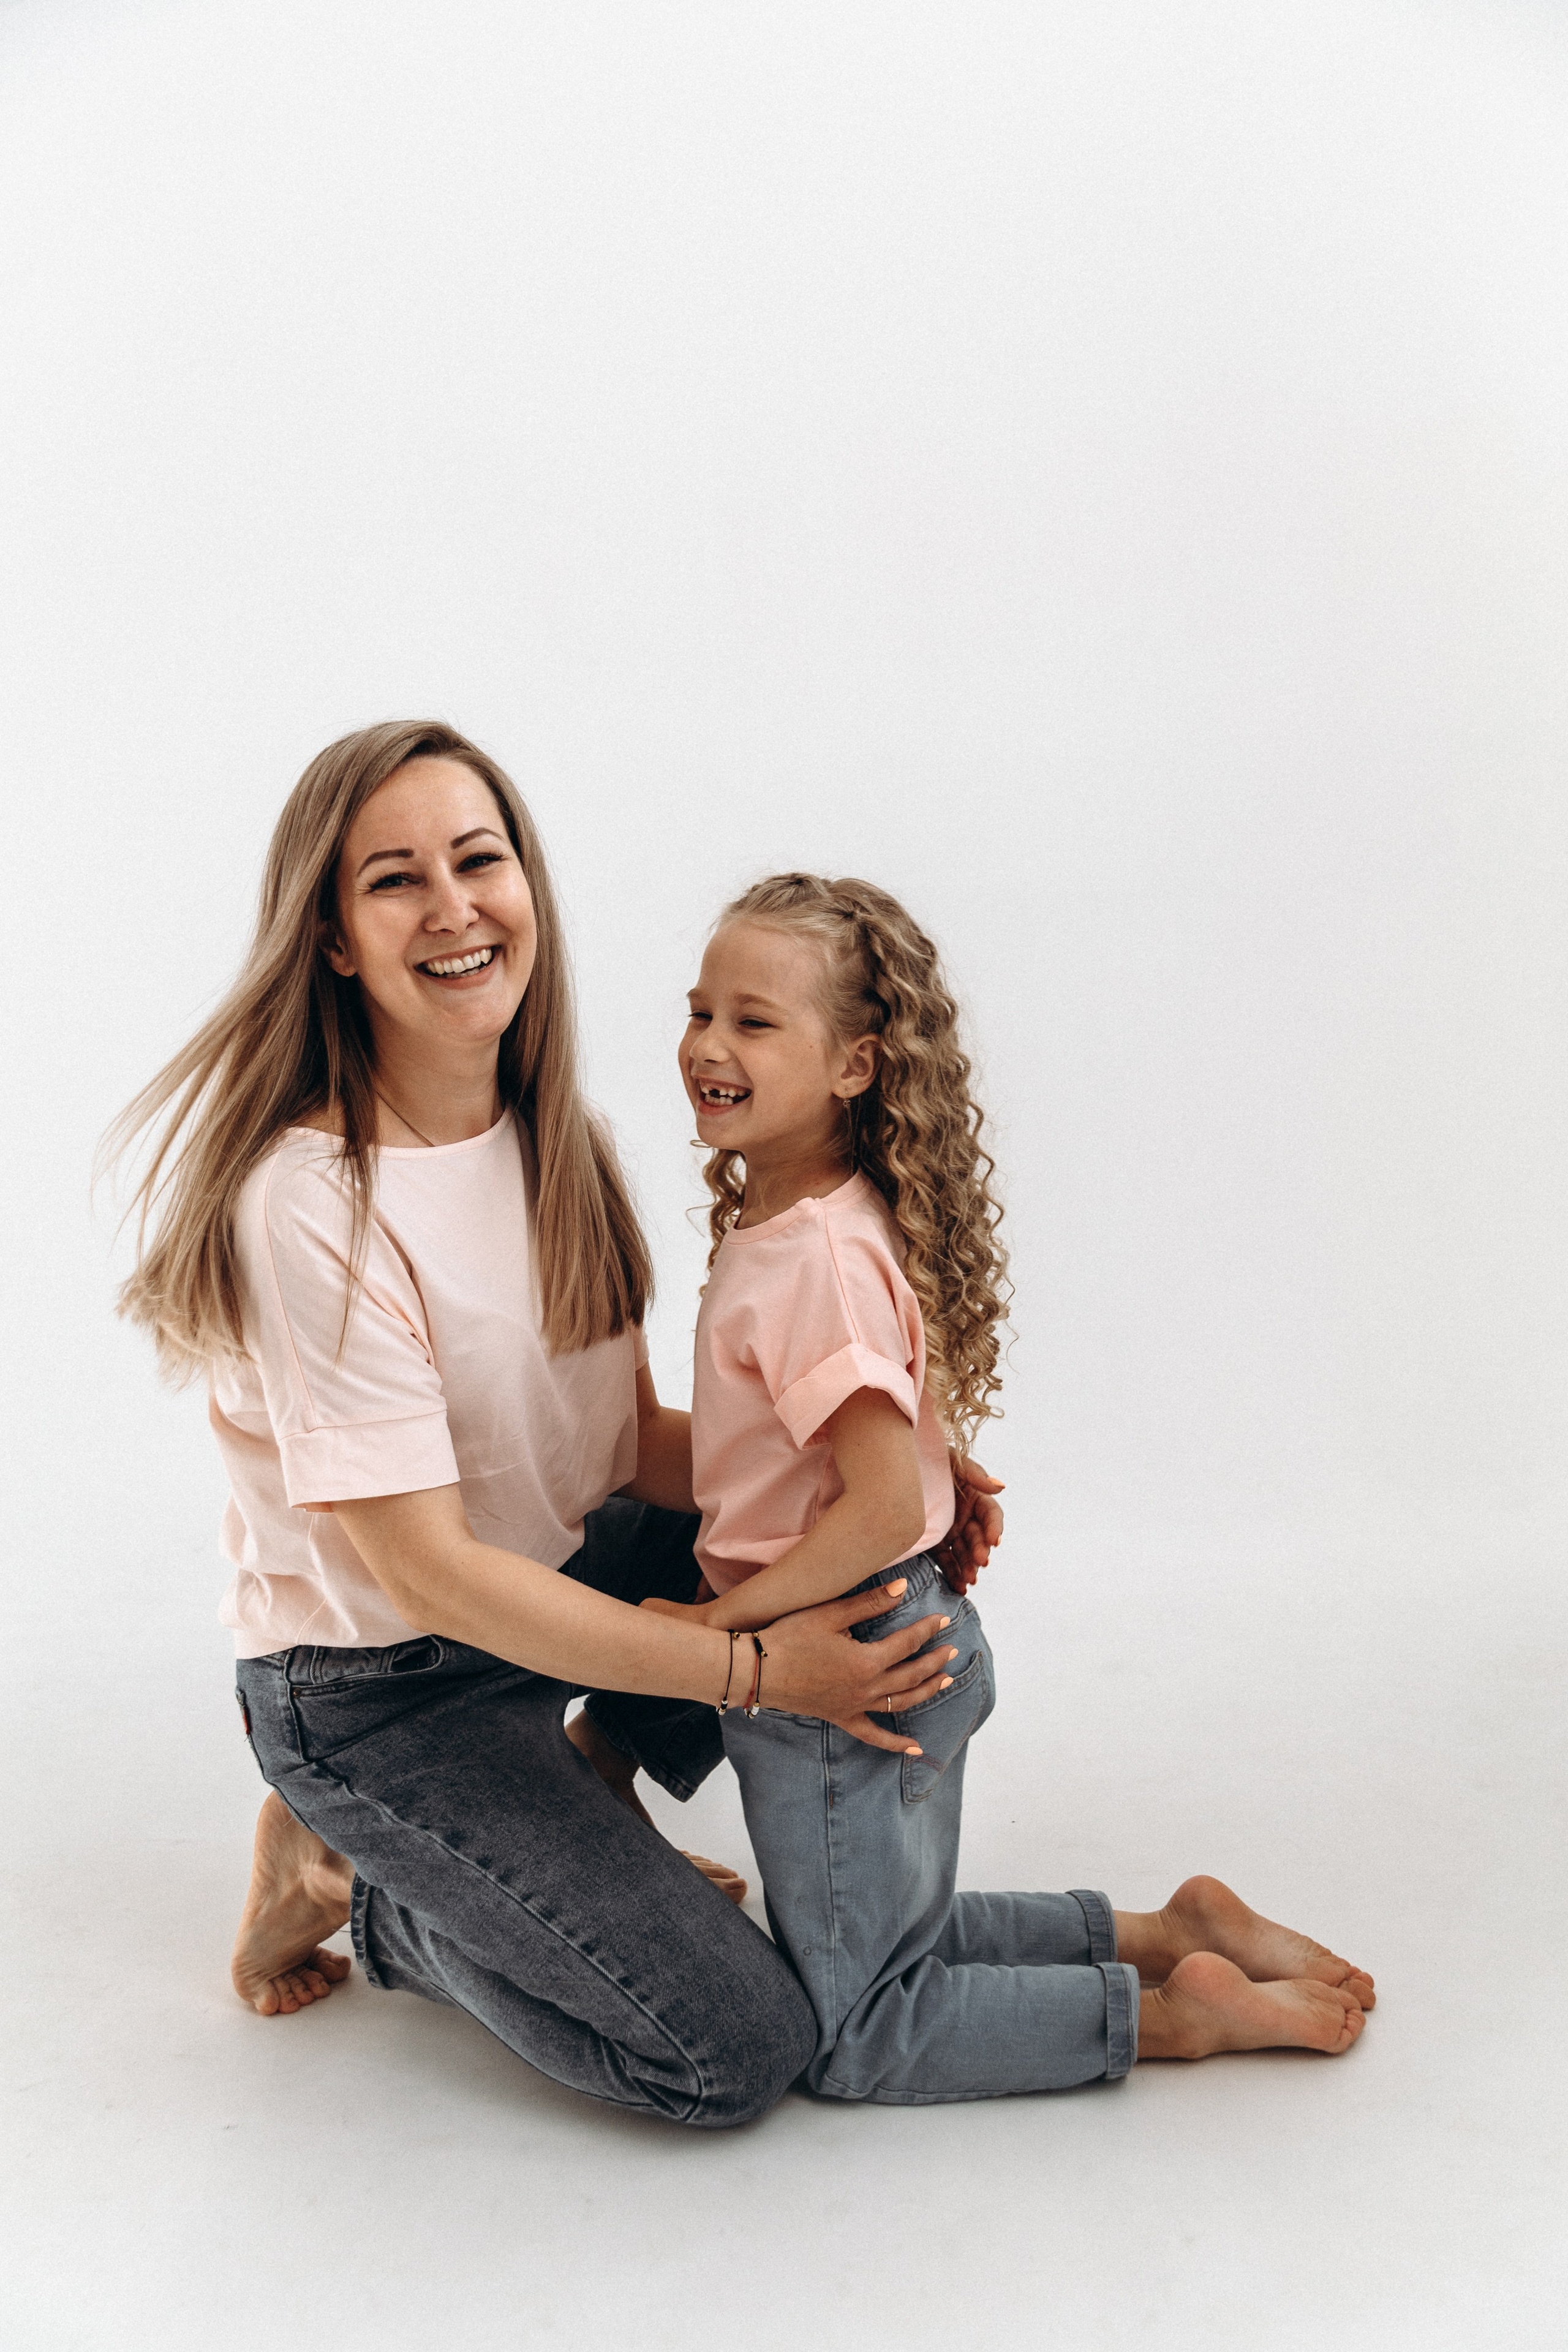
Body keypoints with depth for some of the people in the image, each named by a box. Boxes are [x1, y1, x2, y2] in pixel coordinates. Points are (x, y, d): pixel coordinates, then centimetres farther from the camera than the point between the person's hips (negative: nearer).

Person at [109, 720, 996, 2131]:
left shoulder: (555, 1139, -3)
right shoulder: (310, 1205, -27)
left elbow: (632, 1441, 1)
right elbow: (426, 1570, -26)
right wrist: (751, 1667, -26)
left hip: (556, 1575, 7)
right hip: (377, 1689, -7)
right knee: (737, 2051, -10)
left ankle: (590, 1780, 15)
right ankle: (362, 1885, 8)